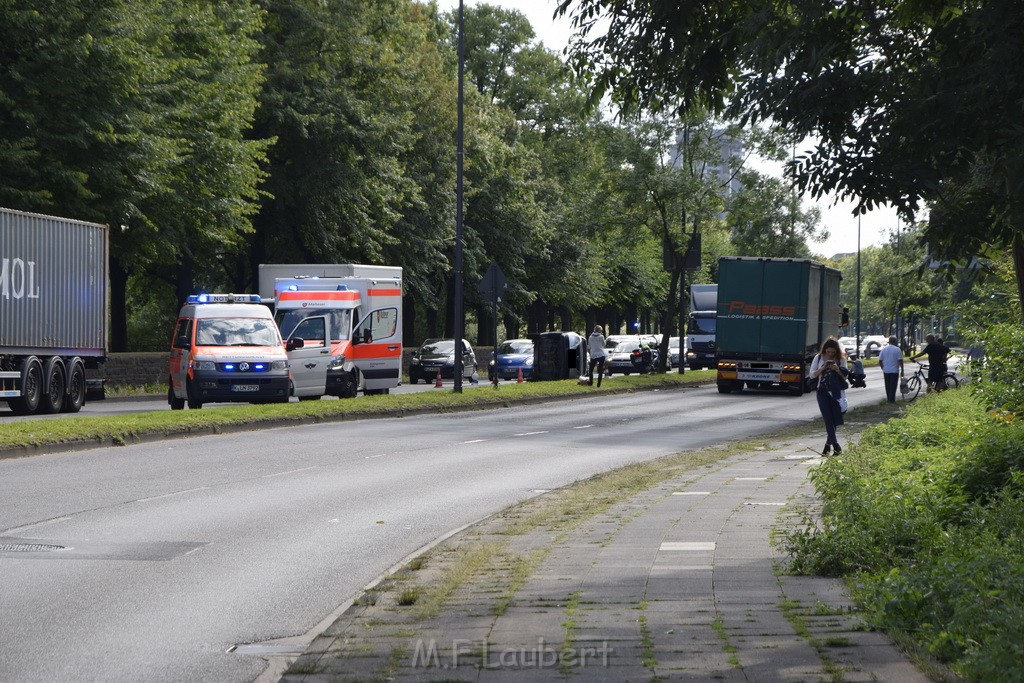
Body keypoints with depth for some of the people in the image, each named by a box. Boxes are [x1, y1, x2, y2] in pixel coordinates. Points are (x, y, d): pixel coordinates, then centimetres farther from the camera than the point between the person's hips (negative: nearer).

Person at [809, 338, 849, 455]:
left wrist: (837, 369, -15)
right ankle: (835, 444, -15)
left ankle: (828, 444, 16)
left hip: (836, 392, 0)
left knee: (834, 420, 2)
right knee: (828, 418, -10)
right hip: (823, 392, 0)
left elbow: (845, 376, 4)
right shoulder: (819, 358, 5)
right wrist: (823, 368, -12)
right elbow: (812, 375, 4)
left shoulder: (841, 360, 4)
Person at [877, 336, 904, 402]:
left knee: (887, 386, 13)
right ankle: (892, 399, -4)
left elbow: (880, 361, 6)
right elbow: (900, 361, -10)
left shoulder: (884, 350, 6)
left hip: (886, 371, 4)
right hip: (894, 371, -4)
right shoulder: (897, 349, -6)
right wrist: (902, 370, -2)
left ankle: (888, 399, 18)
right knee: (893, 386, -1)